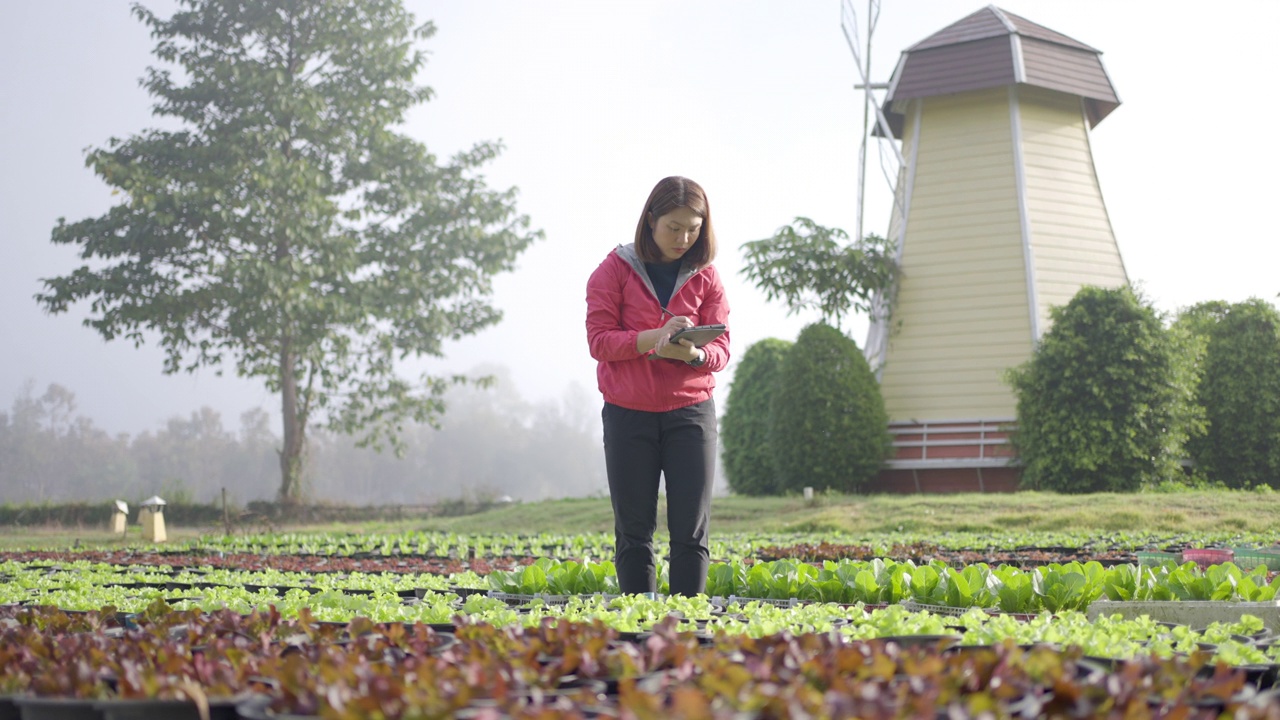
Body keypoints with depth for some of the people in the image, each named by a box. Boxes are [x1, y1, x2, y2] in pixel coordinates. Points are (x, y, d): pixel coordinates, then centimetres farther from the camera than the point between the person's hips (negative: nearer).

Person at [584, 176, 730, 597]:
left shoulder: (705, 277, 7)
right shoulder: (615, 270, 1)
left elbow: (721, 350, 3)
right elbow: (599, 339, -6)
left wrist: (694, 354, -20)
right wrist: (655, 336, -20)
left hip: (690, 413, 1)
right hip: (628, 415, -1)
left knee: (691, 530, -4)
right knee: (633, 529, 3)